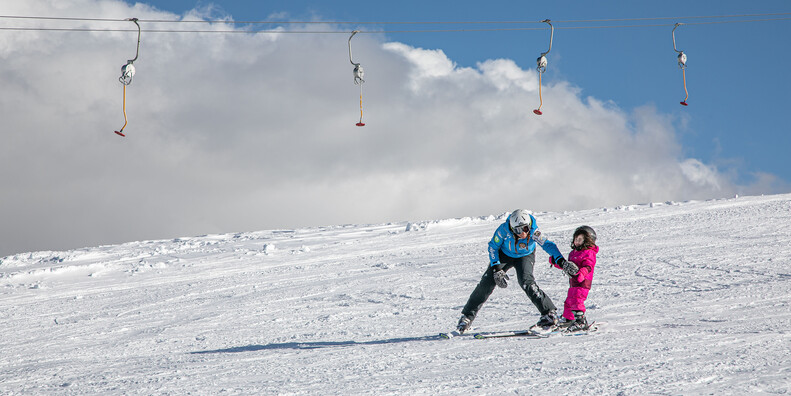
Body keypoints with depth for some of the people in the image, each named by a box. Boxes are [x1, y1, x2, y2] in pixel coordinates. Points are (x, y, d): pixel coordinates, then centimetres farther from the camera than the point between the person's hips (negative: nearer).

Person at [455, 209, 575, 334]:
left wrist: (560, 259, -53)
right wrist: (496, 268, -22)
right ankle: (467, 317, 3)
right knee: (486, 283, -9)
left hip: (525, 257, -1)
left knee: (526, 281, -28)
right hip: (504, 255, 1)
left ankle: (549, 313, -20)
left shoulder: (533, 231, -34)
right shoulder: (504, 229, -32)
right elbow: (493, 247, -17)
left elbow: (547, 244, -36)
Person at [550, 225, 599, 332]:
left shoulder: (589, 253, -9)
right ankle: (568, 319, 36)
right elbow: (566, 265, 31)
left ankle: (581, 321, -21)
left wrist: (579, 273, -39)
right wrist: (556, 262, 25)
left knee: (576, 300, -21)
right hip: (573, 283, 10)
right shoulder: (574, 253, 21)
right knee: (568, 301, 19)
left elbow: (588, 267, -22)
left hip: (582, 282, -10)